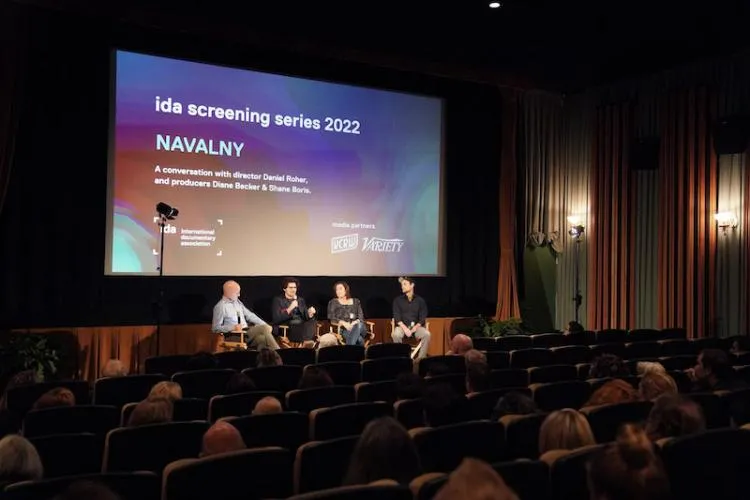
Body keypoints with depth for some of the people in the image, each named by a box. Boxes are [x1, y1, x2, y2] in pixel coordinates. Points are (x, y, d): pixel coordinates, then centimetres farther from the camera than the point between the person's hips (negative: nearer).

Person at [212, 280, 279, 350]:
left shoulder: (237, 301, 14)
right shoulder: (220, 307, -6)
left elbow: (249, 315, 17)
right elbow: (216, 328, -7)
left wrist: (265, 325, 6)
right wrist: (233, 327, -20)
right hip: (235, 335, -7)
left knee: (262, 338, -26)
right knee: (264, 329, -24)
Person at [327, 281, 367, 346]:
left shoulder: (356, 301, 20)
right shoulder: (333, 302, 13)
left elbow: (361, 318, 13)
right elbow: (332, 320, 3)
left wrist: (356, 322, -10)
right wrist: (344, 323, -16)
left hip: (358, 327, 3)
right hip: (343, 330, -3)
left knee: (359, 325, -38)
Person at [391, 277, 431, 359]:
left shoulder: (420, 300, 8)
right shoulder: (398, 300, 8)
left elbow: (422, 318, 3)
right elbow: (397, 317, -2)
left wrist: (415, 328, -15)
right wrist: (405, 328, -19)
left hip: (416, 326, 1)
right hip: (402, 326, -1)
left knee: (426, 334, -30)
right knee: (396, 334, -34)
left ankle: (421, 358, -23)